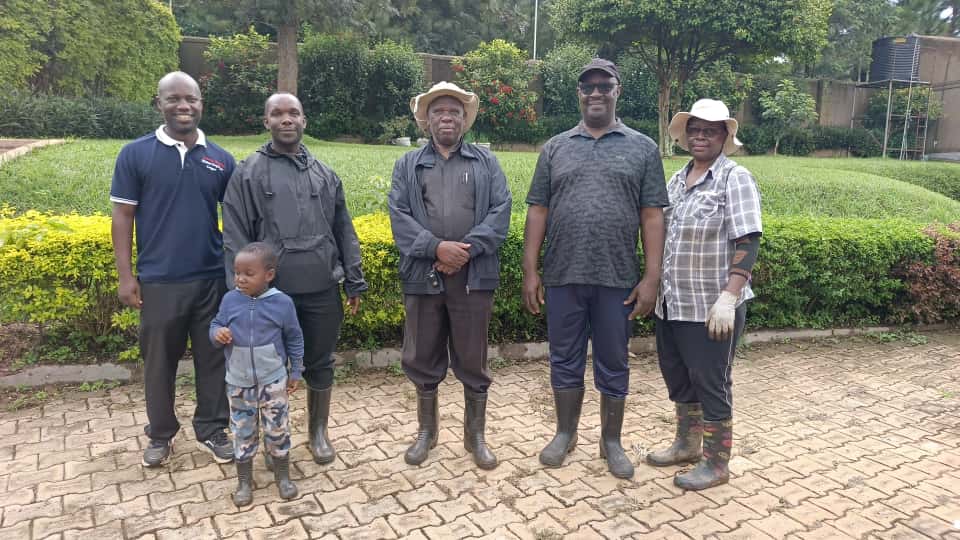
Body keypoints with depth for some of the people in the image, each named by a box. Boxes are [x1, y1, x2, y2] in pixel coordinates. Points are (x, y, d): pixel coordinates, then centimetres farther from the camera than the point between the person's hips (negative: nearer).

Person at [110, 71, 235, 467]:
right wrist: (125, 276, -6)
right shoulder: (135, 155, -2)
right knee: (159, 361, 11)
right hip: (158, 280, -1)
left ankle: (211, 430, 27)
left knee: (213, 358, 10)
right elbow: (122, 216, -1)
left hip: (212, 278, 2)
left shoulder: (220, 160, 4)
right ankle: (160, 434, 30)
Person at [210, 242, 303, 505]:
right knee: (242, 433, 13)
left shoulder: (282, 303, -11)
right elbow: (215, 325, 6)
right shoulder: (230, 300, -6)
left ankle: (283, 475, 30)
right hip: (238, 383, 2)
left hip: (273, 382, -2)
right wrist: (217, 334, -19)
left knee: (278, 431, 10)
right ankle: (244, 481, 30)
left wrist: (296, 371, 3)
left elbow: (294, 338, 0)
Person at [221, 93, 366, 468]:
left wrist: (355, 282, 7)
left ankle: (318, 432, 31)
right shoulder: (247, 174, 1)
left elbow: (345, 233, 11)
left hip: (322, 291, 2)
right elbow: (235, 239, -3)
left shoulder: (325, 175, 10)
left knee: (320, 365, 12)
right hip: (271, 293, -2)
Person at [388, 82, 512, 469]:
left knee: (473, 360, 8)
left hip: (473, 276, -1)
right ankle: (427, 431, 31)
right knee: (423, 358, 12)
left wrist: (466, 250, -15)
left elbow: (500, 212, -2)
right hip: (423, 275, 1)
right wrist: (436, 247, -16)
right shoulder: (407, 165, 12)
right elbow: (398, 215, -1)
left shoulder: (486, 162, 10)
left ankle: (475, 436, 24)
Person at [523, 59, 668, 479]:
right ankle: (565, 433, 31)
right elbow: (537, 211, 6)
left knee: (613, 366, 11)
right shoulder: (555, 148, 9)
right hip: (563, 278, 1)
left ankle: (611, 441, 28)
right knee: (565, 362, 13)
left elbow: (652, 217, 1)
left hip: (617, 280, -1)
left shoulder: (642, 149, 6)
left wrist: (651, 277, -6)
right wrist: (530, 271, 0)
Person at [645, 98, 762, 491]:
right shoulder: (678, 179, 10)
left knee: (710, 382, 4)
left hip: (710, 307, -7)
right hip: (671, 303, 7)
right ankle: (687, 444, 37)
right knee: (677, 375, 17)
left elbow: (746, 242, -17)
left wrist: (728, 298, -25)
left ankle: (716, 463, 20)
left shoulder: (735, 179, -10)